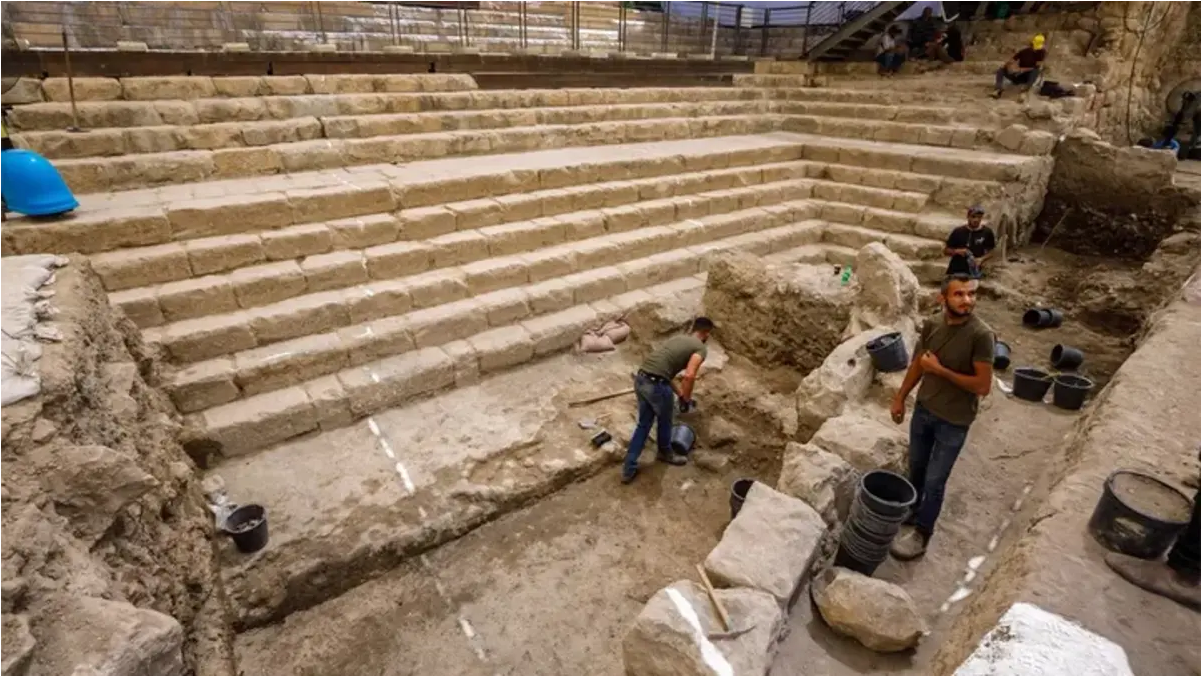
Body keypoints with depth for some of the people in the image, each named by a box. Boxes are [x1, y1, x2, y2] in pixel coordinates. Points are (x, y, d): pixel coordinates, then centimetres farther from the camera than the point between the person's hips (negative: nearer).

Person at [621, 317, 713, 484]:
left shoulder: (678, 338, 26)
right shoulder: (701, 348, 1)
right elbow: (689, 376, -15)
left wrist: (680, 394, 36)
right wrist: (686, 399, 0)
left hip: (641, 380, 7)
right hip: (656, 385, -7)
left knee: (643, 424, 20)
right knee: (664, 421, 22)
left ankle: (629, 469, 23)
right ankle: (664, 453, 49)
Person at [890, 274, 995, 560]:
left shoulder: (981, 334, -23)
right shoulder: (932, 324, -6)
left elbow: (983, 386, -21)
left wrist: (940, 370, -23)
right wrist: (900, 397, 10)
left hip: (953, 422, -5)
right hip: (923, 410, 5)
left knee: (934, 481, 8)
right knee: (916, 470, 22)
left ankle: (922, 533, 28)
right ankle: (910, 515, 45)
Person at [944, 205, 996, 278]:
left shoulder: (987, 232, 0)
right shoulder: (958, 231, -2)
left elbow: (991, 252, 7)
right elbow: (946, 250, 3)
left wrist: (982, 259, -12)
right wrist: (957, 251, -16)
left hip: (973, 273, 0)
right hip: (954, 272, 0)